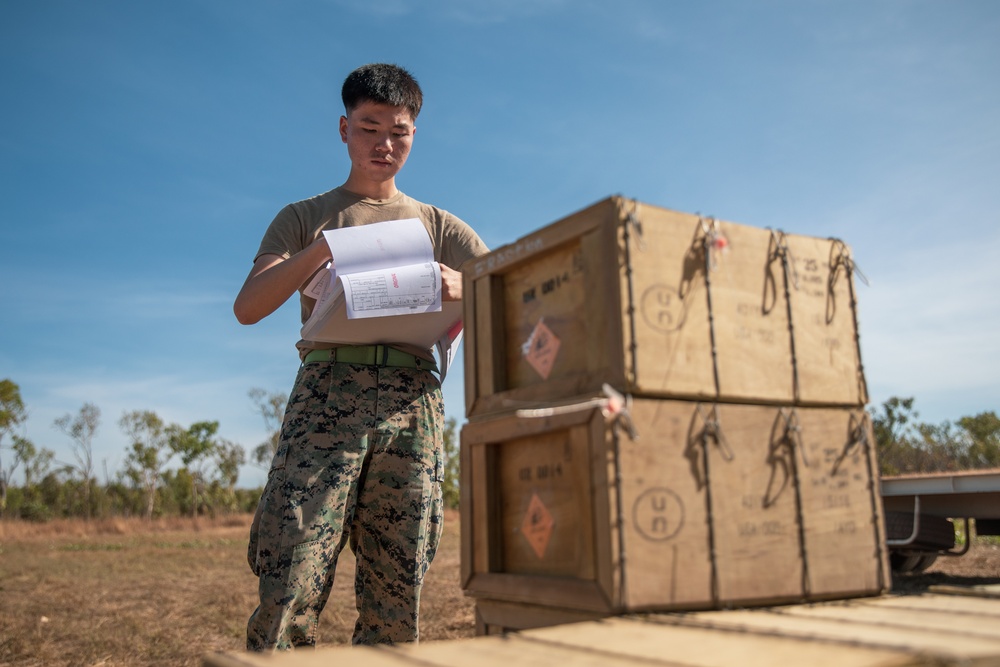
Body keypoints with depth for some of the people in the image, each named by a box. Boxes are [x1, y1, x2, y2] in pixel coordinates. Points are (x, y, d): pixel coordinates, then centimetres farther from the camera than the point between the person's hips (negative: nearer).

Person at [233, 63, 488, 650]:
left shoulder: (438, 226, 24)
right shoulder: (306, 219, 20)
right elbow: (247, 308, 6)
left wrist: (463, 288, -8)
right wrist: (319, 251, -9)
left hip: (413, 404, 2)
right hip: (328, 394, -1)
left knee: (398, 601, 0)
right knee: (290, 588, -13)